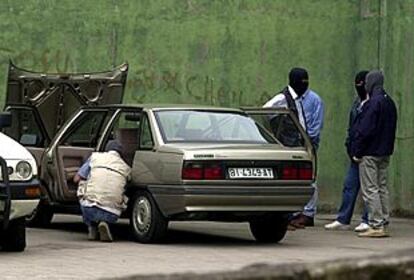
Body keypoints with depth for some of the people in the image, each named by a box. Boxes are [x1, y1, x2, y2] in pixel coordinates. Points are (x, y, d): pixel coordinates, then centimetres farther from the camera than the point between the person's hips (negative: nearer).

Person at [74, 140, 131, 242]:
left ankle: (92, 229, 21)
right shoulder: (126, 168, 14)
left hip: (90, 210, 0)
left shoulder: (95, 156, 13)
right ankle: (104, 223, 5)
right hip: (112, 214, 1)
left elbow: (76, 179, 17)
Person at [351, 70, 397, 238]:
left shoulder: (373, 103, -17)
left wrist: (357, 152, -14)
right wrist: (387, 148, 20)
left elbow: (365, 130, -19)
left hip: (370, 154, -9)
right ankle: (384, 225, 13)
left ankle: (376, 226, -8)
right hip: (385, 152, 9)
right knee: (382, 188, 12)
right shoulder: (389, 102, 13)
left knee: (370, 189, -6)